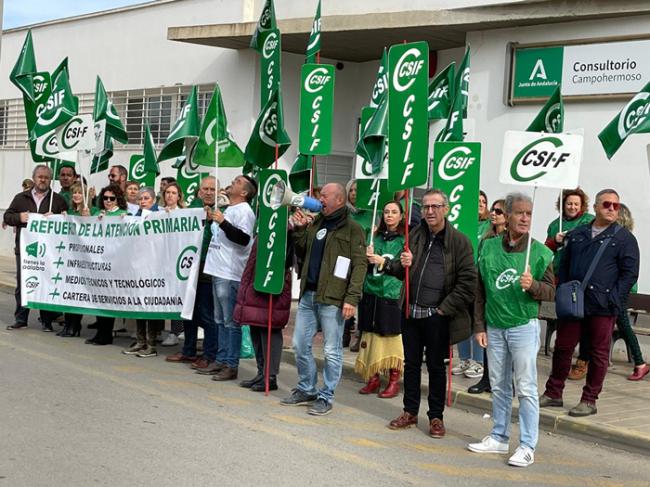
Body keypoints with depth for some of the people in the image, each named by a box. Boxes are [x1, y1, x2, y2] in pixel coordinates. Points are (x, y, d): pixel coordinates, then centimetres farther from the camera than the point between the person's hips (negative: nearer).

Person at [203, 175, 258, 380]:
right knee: (220, 320, 14)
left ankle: (231, 365, -3)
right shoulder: (229, 210, 21)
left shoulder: (243, 211, -9)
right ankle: (221, 360, 21)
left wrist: (222, 222, -23)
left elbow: (244, 238, -22)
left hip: (230, 275, -10)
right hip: (218, 271, 10)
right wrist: (213, 219, 22)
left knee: (231, 322, -6)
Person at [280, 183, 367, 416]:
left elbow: (359, 265, -11)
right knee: (300, 344, 11)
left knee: (332, 351, 1)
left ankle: (326, 397, 12)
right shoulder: (315, 224, 15)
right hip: (308, 294, 7)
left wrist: (352, 298, -18)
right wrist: (299, 230, 6)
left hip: (332, 299, -7)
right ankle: (306, 390, 26)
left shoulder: (352, 229, -5)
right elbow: (302, 255, 21)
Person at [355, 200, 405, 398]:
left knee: (392, 335, -3)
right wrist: (368, 258, -6)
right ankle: (373, 378, 15)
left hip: (393, 294, -5)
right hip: (372, 292, 5)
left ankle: (394, 381, 6)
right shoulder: (376, 236, 14)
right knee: (371, 335, 6)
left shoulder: (405, 239, -1)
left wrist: (382, 261, -15)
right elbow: (365, 265, 15)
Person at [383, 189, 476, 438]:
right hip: (411, 312, 5)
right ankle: (410, 412, 25)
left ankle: (436, 417, 18)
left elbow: (468, 282, -12)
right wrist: (402, 265, -7)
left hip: (437, 316, -5)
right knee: (411, 364, 13)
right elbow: (401, 272, 17)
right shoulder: (414, 236, 9)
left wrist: (445, 308, -13)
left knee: (436, 366, 7)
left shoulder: (459, 241, -7)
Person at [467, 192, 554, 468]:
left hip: (524, 326, -4)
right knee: (499, 386, 14)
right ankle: (499, 438, 27)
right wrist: (479, 326, 8)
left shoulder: (540, 252, -5)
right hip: (494, 328, 4)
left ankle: (527, 446, 5)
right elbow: (480, 290, 10)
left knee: (526, 388, -2)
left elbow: (551, 291, -2)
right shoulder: (489, 248, 5)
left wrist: (533, 285, -23)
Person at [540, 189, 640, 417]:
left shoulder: (624, 238, 1)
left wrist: (613, 300, -12)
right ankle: (553, 393, 21)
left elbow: (630, 273, -4)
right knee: (562, 347, 9)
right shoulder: (577, 234, 13)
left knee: (598, 353, 4)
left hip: (602, 306, -4)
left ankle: (589, 400, 14)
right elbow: (564, 265, 16)